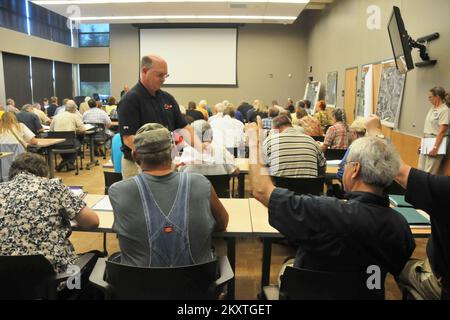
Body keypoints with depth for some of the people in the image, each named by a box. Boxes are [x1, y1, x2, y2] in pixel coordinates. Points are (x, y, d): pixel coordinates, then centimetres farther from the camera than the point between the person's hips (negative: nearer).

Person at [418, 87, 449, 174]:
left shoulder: (444, 110, -13)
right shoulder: (432, 108, 12)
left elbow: (442, 131, -18)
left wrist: (435, 147, -22)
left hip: (437, 141, -8)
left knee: (430, 172, -5)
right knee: (421, 170, 10)